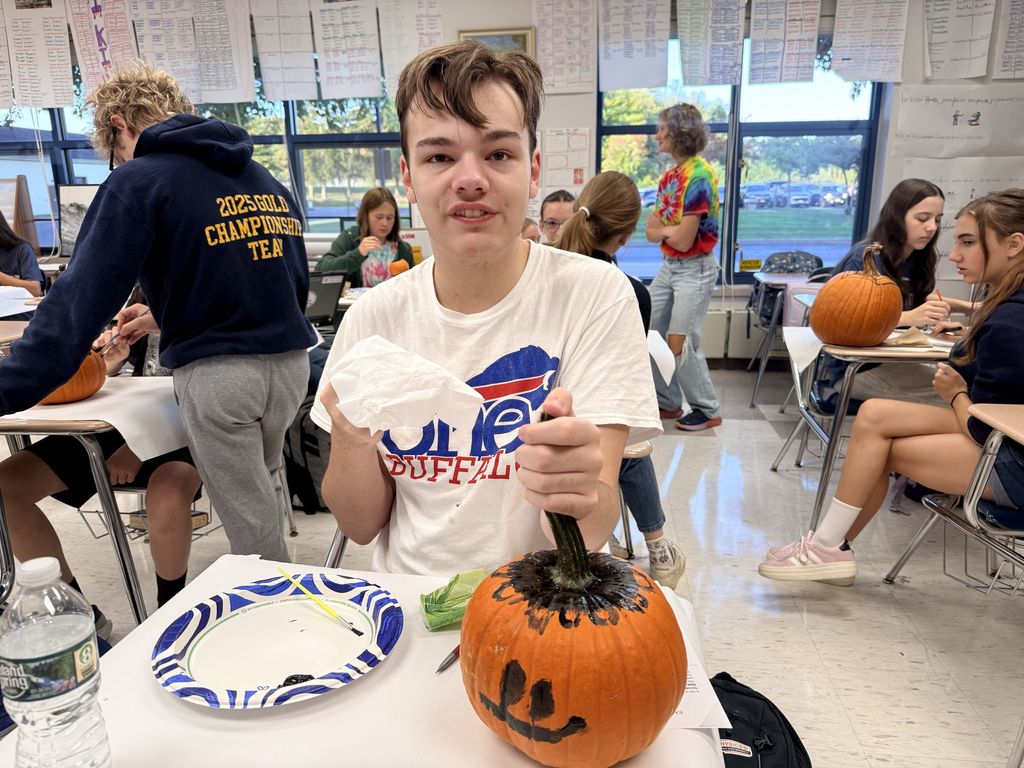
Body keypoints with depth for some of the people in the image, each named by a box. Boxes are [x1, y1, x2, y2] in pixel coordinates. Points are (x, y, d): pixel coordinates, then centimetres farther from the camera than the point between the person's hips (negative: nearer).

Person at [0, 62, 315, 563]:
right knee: (266, 484, 26)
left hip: (215, 372, -7)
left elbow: (83, 298, -14)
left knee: (250, 521, 8)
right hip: (289, 360, 7)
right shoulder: (266, 179, 13)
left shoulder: (137, 182, -5)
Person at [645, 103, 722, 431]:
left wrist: (662, 228, -3)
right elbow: (651, 231, 5)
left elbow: (683, 239, -22)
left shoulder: (698, 176, -18)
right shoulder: (670, 175, 9)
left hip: (694, 269, -9)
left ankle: (708, 410, 12)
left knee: (680, 345, -7)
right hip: (668, 265, 9)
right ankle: (668, 402, 23)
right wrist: (670, 231, -15)